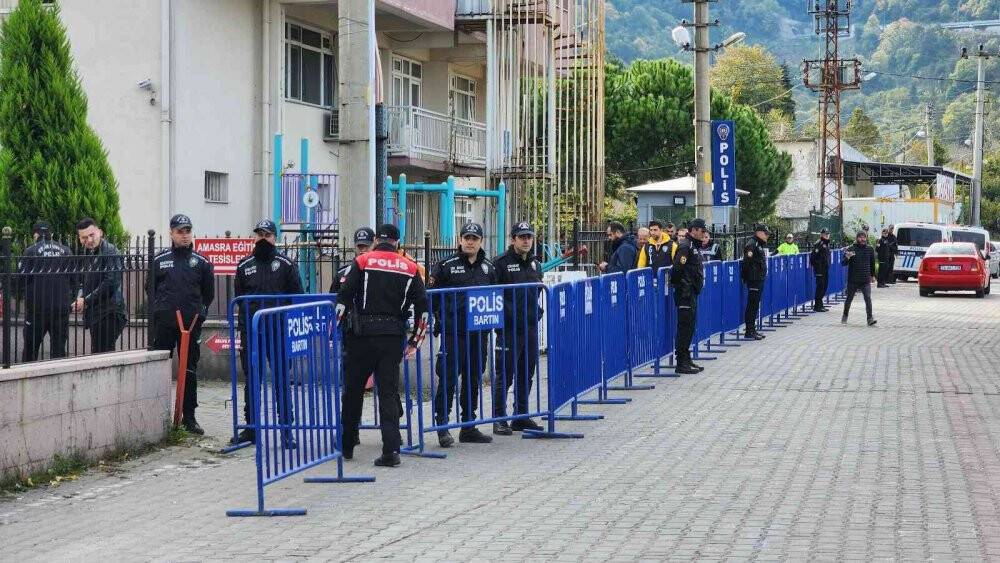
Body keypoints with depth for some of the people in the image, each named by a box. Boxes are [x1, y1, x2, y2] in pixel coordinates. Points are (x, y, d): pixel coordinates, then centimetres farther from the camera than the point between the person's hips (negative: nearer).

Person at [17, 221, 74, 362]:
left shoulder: (30, 251, -6)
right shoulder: (65, 251, 4)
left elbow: (20, 280, -9)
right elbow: (74, 279, 6)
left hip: (37, 306, -3)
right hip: (62, 306, 3)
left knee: (30, 346, 8)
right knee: (59, 346, 7)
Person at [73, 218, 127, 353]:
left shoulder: (110, 252, -11)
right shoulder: (88, 253, 17)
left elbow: (111, 283, -19)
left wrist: (86, 301, -14)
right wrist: (80, 297, 2)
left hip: (109, 313, -9)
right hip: (95, 314, 9)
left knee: (102, 354, -14)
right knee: (96, 354, 12)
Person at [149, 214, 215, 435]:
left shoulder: (201, 262, 7)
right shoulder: (159, 260, 7)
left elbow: (209, 293, 14)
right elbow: (151, 290, 12)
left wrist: (199, 313, 5)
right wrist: (157, 311, 3)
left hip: (191, 324, 0)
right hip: (164, 323, 0)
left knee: (190, 371, 4)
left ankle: (189, 417, 10)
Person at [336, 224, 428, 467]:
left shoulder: (362, 262, 1)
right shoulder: (410, 267, 7)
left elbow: (343, 299, -6)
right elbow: (423, 308, 6)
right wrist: (414, 342, 13)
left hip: (362, 336, -1)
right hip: (393, 338, 1)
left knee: (353, 391, 11)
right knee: (389, 392, 3)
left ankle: (347, 446, 22)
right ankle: (391, 450, -7)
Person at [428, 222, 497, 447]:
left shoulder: (489, 268, 12)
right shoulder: (446, 266, -2)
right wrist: (440, 319, -5)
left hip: (479, 333, 5)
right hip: (453, 333, -5)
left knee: (474, 380, 10)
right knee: (448, 379, -7)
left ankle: (469, 426, 18)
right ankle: (442, 426, -1)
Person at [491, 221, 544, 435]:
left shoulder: (535, 264, 15)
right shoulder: (501, 263, -8)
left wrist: (538, 312, 15)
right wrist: (503, 316, -15)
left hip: (530, 327, 7)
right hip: (509, 328, -7)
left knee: (526, 375, 12)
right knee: (504, 375, -3)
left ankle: (522, 416, 21)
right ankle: (499, 419, 2)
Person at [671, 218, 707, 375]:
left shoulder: (693, 246, 17)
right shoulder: (685, 246, -14)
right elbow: (677, 268, -21)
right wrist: (679, 286, -14)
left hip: (691, 293, 10)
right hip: (685, 293, -10)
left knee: (689, 327, 13)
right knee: (685, 327, -7)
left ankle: (686, 360, 20)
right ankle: (682, 363, -5)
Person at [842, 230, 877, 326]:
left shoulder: (870, 249, 5)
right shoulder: (851, 249, -6)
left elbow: (872, 263, 19)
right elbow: (843, 263, -8)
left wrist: (872, 275, 24)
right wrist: (847, 257, -29)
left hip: (865, 280, 1)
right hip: (853, 280, -1)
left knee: (868, 299, -11)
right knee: (849, 298, 11)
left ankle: (870, 318, -13)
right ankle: (845, 316, 29)